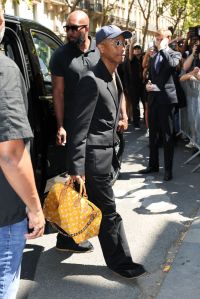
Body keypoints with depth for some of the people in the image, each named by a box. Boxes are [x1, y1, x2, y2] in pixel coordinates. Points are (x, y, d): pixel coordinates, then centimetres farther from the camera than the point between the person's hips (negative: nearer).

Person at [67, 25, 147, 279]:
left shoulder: (114, 77, 10)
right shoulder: (92, 81, -19)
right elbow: (80, 128, -22)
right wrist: (77, 169, -24)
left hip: (106, 151, 9)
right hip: (94, 155, -9)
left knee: (88, 204, 20)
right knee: (108, 210, 1)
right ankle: (120, 261, 15)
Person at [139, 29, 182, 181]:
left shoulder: (175, 54, 0)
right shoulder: (154, 58, 19)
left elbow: (172, 64, -24)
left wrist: (163, 48, -14)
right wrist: (148, 85, 2)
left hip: (166, 98, -6)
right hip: (153, 98, 6)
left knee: (167, 135, -1)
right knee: (153, 134, 12)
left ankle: (168, 169, 7)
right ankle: (153, 164, 24)